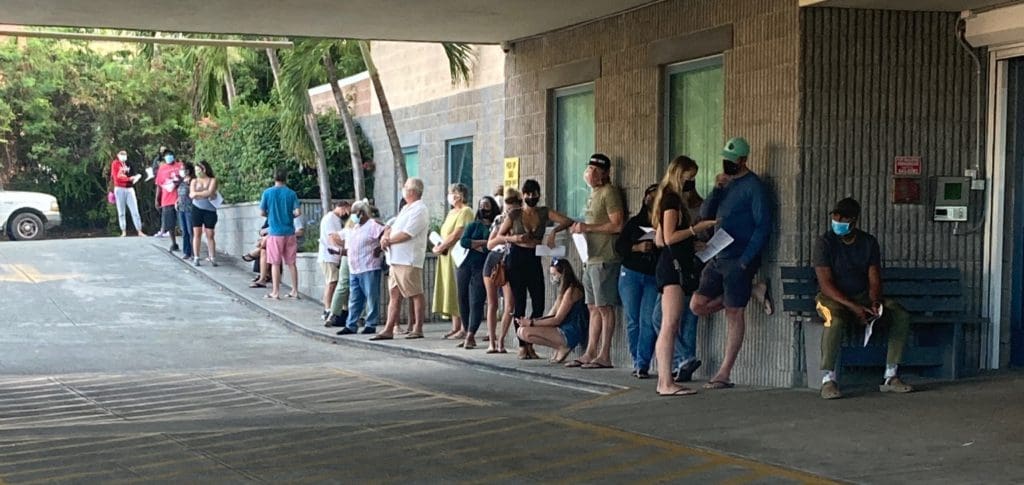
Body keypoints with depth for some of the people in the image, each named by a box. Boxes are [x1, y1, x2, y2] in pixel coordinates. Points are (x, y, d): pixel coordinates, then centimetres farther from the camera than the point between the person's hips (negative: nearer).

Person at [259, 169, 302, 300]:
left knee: (275, 263, 3)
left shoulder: (267, 193, -4)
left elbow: (262, 212, -2)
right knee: (291, 263, 8)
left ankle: (275, 292, 4)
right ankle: (295, 291, 12)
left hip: (275, 232, -2)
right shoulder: (291, 193, -2)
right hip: (289, 232, 2)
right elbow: (297, 212, -9)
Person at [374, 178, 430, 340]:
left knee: (416, 295, -3)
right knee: (394, 295, 8)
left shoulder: (419, 210, -9)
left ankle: (418, 329, 1)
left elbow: (406, 234, -18)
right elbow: (392, 228, 20)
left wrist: (388, 240, -7)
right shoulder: (406, 209, 22)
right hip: (396, 259, 10)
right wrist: (385, 236, -2)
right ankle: (389, 329, 8)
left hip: (409, 260, -10)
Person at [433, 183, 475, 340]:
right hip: (446, 257, 9)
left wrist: (441, 247, -12)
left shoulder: (466, 211, -9)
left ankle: (464, 328, -9)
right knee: (451, 292, 8)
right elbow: (445, 233, 20)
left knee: (459, 291, -9)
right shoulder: (452, 212, 21)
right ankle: (456, 327, 11)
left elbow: (457, 234, -17)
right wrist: (439, 246, 1)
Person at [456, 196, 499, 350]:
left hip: (482, 268, -4)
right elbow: (463, 241, 0)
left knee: (476, 302, -11)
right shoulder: (473, 225, 16)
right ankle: (468, 335, 9)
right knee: (463, 300, 2)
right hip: (465, 266, 4)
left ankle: (470, 336, -14)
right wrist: (484, 243, -7)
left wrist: (474, 245, -5)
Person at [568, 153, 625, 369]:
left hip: (604, 260, -10)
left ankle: (604, 356, -5)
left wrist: (588, 227, -16)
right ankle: (590, 354, 15)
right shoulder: (593, 194, 20)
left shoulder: (609, 192, -10)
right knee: (594, 308, 11)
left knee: (605, 307, -7)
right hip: (591, 259, 10)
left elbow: (617, 225, -18)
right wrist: (581, 227, 12)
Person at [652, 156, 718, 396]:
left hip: (671, 264, 11)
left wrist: (693, 241, 25)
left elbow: (659, 240, 21)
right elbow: (669, 237, -18)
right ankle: (666, 382, -15)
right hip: (674, 265, -11)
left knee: (670, 327, 8)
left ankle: (664, 380, 9)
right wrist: (696, 228, -15)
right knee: (670, 325, -13)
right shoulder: (672, 199, -10)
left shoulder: (668, 197, 20)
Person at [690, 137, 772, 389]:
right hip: (718, 257, 8)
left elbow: (763, 226, -12)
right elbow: (705, 214, 9)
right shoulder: (725, 183, 14)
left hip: (738, 260, -8)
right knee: (698, 305, 3)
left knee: (734, 314, -3)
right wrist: (717, 189, -7)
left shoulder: (753, 186, -8)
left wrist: (745, 261, -16)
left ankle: (725, 374, 1)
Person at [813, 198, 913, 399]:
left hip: (863, 296, 5)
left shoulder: (869, 242, 3)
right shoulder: (825, 242, -10)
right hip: (833, 298, -5)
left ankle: (890, 377, -11)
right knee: (836, 321, -39)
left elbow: (874, 280, 1)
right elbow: (826, 284, -17)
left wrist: (875, 302, -21)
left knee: (901, 316, -16)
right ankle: (828, 379, -29)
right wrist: (853, 307, -27)